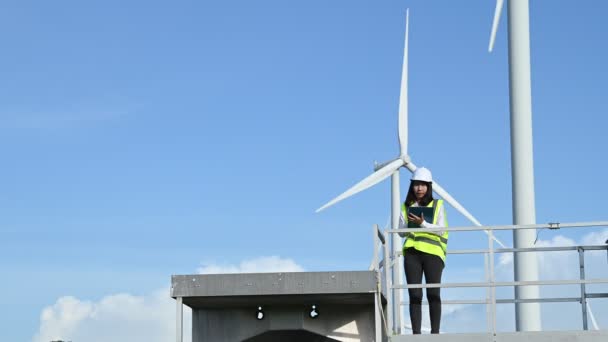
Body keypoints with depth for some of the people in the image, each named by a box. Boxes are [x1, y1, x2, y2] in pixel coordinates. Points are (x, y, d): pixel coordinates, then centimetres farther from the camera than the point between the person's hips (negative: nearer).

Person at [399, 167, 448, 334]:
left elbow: (442, 230, -2)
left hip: (433, 252, -2)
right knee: (415, 294, -2)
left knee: (433, 294, -6)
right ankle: (416, 333, -2)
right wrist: (411, 224, -12)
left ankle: (435, 332, -5)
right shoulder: (406, 206, 15)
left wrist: (423, 224, -14)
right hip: (412, 253, 2)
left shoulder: (437, 205, 8)